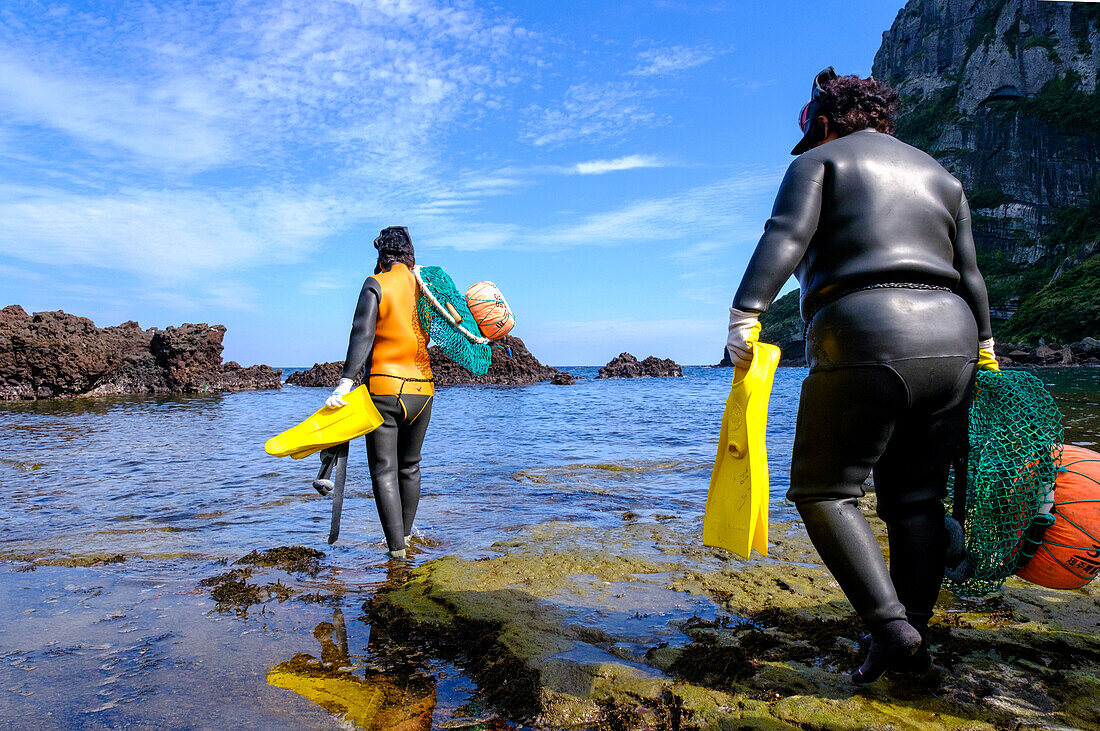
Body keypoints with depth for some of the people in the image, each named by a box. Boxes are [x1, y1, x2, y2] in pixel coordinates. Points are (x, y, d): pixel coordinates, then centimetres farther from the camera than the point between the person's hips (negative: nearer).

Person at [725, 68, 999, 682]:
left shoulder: (819, 162, 8)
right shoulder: (940, 177, 25)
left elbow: (785, 237, -11)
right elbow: (969, 275, 20)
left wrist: (745, 316, -20)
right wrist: (984, 350, 24)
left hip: (865, 341, -7)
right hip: (949, 339, 7)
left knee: (824, 491, 4)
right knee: (916, 497, 12)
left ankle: (891, 625, -5)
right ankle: (916, 641, 17)